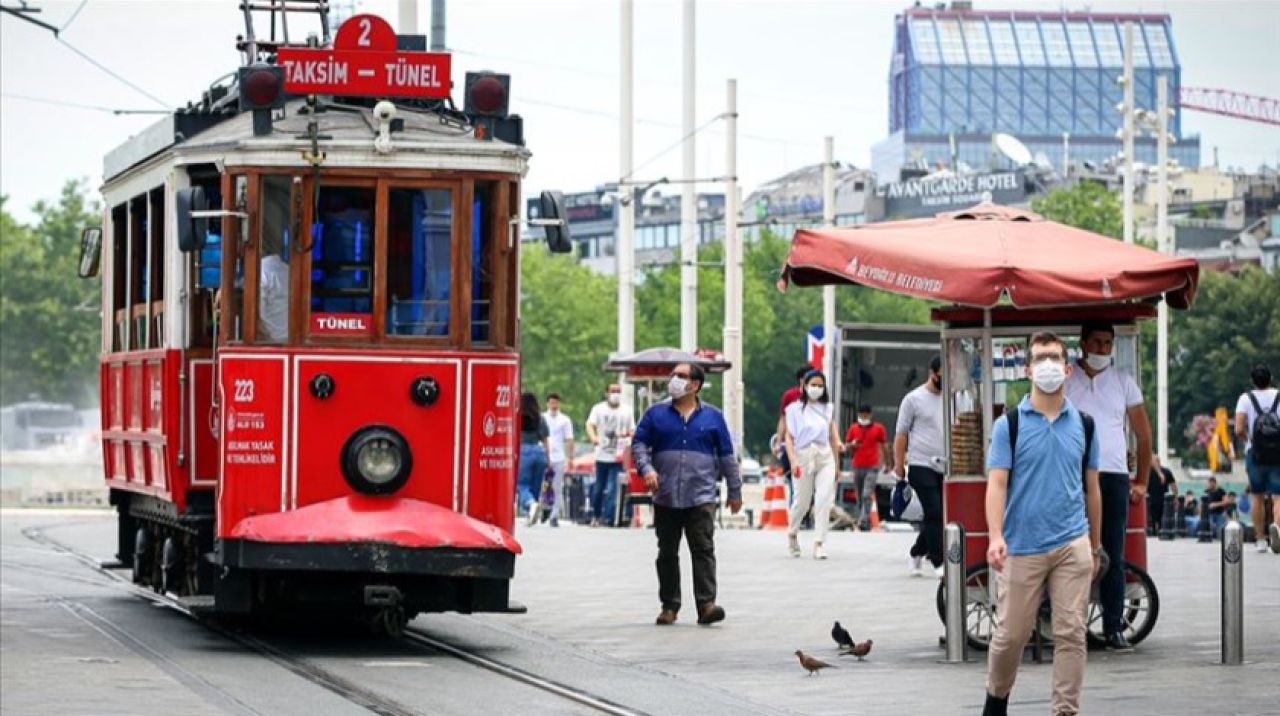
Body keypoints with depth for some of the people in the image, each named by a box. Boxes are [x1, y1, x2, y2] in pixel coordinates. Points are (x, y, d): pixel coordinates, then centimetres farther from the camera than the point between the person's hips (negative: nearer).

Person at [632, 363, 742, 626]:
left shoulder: (712, 417, 9)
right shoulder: (656, 414, 10)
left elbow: (726, 455, 12)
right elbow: (639, 444, 7)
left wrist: (735, 491, 12)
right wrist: (646, 468, -12)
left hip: (701, 498, -2)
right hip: (666, 498, 2)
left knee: (703, 550, -11)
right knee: (667, 553, 7)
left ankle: (706, 604, -16)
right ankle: (669, 606, 15)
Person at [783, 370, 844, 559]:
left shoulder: (828, 408, 12)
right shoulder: (795, 409, 3)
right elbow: (789, 437, -1)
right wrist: (793, 461, -12)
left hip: (825, 456, 2)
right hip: (803, 456, -2)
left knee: (825, 498, -13)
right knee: (802, 501, 5)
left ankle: (818, 544, -14)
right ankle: (792, 533, 34)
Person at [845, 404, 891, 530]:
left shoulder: (878, 428, 3)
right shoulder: (853, 428, 10)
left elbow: (884, 446, 10)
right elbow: (846, 445, 17)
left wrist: (887, 464, 11)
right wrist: (852, 445, -6)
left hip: (872, 467, -4)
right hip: (857, 466, 4)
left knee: (867, 495, -16)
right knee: (859, 497, 6)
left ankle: (863, 521, -23)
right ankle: (863, 520, 15)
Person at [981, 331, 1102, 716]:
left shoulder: (1083, 424, 7)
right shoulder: (1009, 424, -2)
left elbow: (1091, 488, 14)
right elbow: (997, 483, -9)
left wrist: (1095, 546, 17)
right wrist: (995, 536, -23)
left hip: (1072, 546, 2)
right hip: (1022, 548, -2)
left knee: (1071, 633, -3)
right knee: (1011, 634, 5)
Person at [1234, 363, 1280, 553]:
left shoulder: (1246, 398, -1)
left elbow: (1239, 430, -11)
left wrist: (1249, 439, 8)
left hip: (1254, 453, 1)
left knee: (1257, 497, 14)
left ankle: (1260, 540, 17)